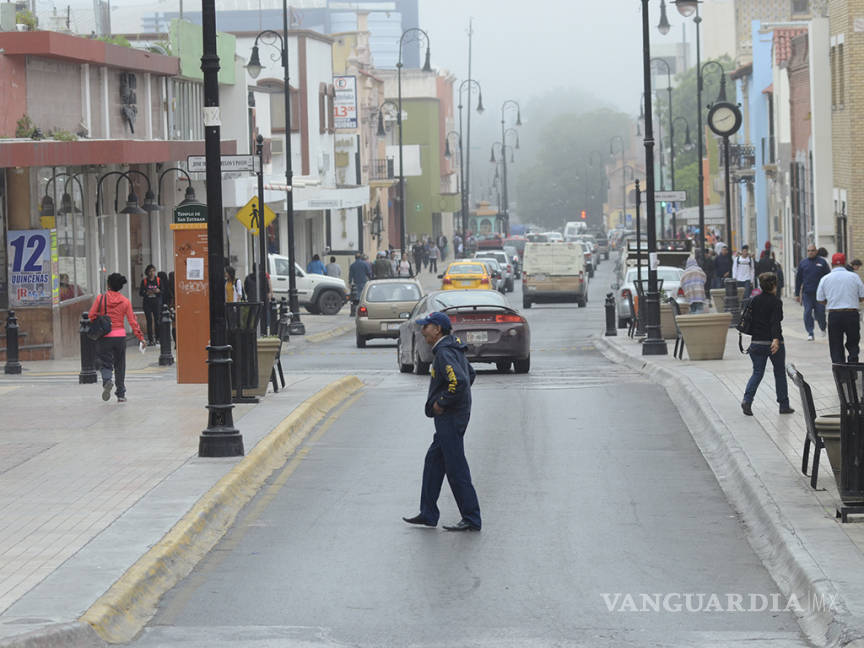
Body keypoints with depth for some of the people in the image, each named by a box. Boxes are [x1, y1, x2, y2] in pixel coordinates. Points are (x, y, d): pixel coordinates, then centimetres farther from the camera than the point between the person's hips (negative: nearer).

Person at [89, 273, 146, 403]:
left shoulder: (100, 299, -5)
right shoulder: (125, 302, -1)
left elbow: (91, 316, -7)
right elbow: (132, 321, -2)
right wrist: (140, 337, 3)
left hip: (104, 337, -2)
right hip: (120, 336, 2)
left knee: (106, 363, 5)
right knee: (120, 366, 13)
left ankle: (107, 380, -27)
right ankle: (121, 395, 16)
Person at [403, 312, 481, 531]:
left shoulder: (445, 352, -19)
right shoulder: (454, 348, 13)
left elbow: (459, 381, -32)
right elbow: (470, 373, 27)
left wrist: (441, 402, -19)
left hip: (450, 418, -11)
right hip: (448, 418, 11)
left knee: (456, 468, -6)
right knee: (433, 461, 16)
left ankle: (472, 519, -2)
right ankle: (428, 514, 21)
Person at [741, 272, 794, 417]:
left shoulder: (755, 300, 6)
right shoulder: (776, 301, -9)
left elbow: (751, 319, 12)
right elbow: (775, 322, -20)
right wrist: (776, 339, -27)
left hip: (757, 343, 4)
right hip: (773, 343, -4)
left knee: (757, 372, 7)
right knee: (780, 373, 10)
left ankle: (747, 399, -15)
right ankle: (784, 405, 15)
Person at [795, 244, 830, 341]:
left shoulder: (822, 262, 4)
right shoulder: (802, 263, 8)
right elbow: (798, 279, 12)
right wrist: (797, 294, 9)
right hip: (807, 293, 1)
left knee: (820, 313, -1)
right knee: (807, 313, -5)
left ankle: (822, 327, 27)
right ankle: (810, 333, 1)